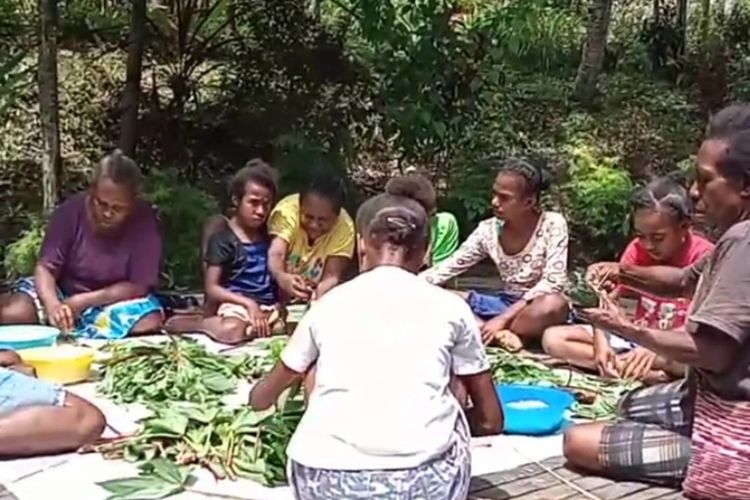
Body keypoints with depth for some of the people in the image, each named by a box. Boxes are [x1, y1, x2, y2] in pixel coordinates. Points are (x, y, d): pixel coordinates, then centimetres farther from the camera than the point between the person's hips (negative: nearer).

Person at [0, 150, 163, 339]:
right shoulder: (71, 210, -17)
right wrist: (52, 304, -39)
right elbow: (45, 267, -17)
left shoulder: (144, 221, -20)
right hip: (63, 292, 1)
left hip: (117, 298, -1)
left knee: (150, 326, -31)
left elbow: (138, 286, -18)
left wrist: (84, 301, -27)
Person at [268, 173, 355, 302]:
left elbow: (332, 276, -17)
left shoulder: (344, 228, -14)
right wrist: (282, 278, -53)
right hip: (273, 296, -1)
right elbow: (276, 254, -32)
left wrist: (319, 291, -39)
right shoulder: (287, 211, -19)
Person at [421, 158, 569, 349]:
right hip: (506, 304, 5)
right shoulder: (488, 230, -2)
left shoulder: (552, 224, -14)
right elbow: (448, 268, 0)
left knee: (553, 304, -40)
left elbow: (553, 283, -22)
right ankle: (501, 335, -29)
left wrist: (503, 318, -27)